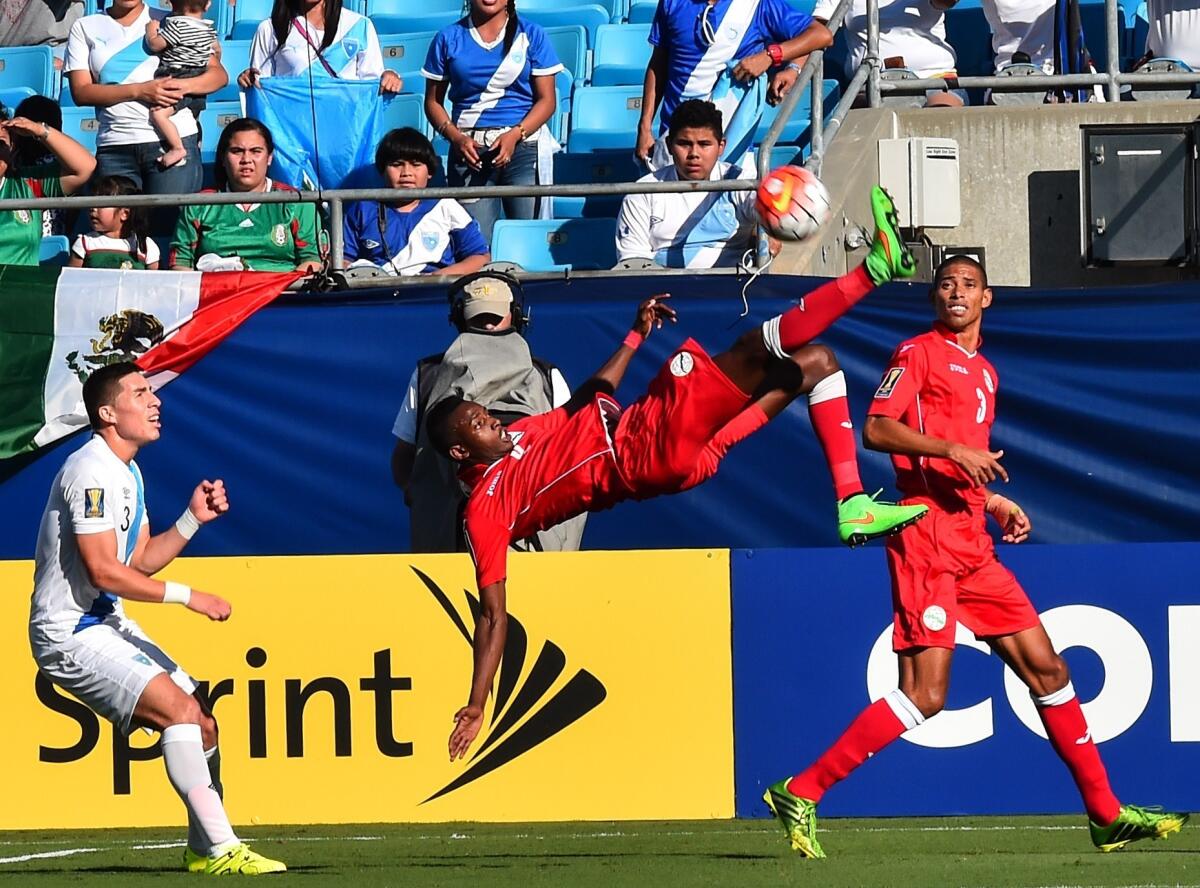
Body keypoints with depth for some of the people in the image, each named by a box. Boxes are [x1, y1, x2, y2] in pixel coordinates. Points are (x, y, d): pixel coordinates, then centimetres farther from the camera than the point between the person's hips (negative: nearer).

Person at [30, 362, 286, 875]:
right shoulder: (92, 471, -19)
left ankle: (204, 850, 17)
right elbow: (103, 571, -24)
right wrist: (186, 597, -19)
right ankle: (221, 847, -25)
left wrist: (193, 519, 4)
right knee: (180, 710, -23)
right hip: (69, 633, -10)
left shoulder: (128, 473, 14)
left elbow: (141, 561, 17)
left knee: (201, 721, 7)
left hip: (108, 624, 10)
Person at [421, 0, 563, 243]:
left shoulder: (531, 35, 7)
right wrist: (456, 138, -7)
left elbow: (547, 100, 4)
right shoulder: (448, 38, 10)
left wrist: (515, 135, -12)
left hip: (523, 144, -1)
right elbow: (433, 101, 11)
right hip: (470, 148, 1)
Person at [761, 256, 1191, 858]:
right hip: (928, 539, -8)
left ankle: (1107, 815, 14)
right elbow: (876, 429, -13)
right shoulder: (918, 354, 0)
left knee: (1045, 668, 8)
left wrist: (996, 502, 16)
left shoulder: (983, 372, 24)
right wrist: (954, 450, -22)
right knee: (925, 695, -15)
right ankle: (800, 794, -13)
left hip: (973, 546, 8)